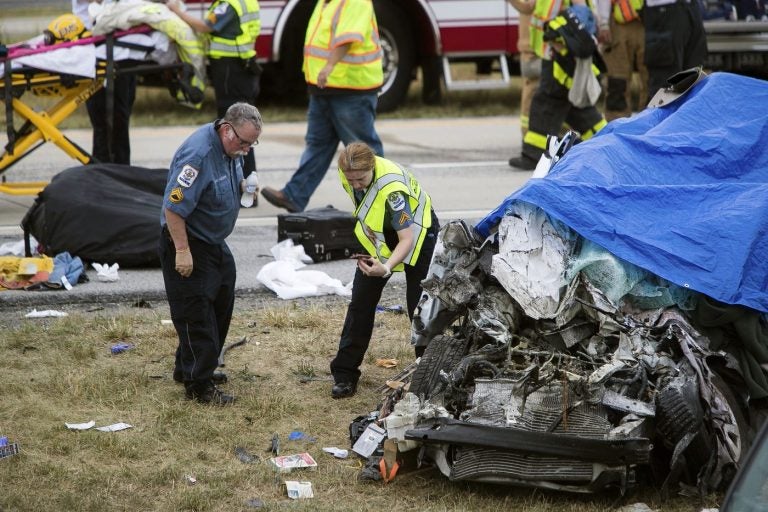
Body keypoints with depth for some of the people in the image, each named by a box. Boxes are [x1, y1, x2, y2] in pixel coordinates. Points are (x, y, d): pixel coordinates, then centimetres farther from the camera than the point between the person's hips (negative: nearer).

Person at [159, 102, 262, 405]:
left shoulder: (230, 146, 0)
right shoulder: (198, 155, -30)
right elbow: (174, 207, -29)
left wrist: (242, 186, 6)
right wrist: (182, 251, -27)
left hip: (215, 243, 10)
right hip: (189, 243, -10)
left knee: (221, 307, 19)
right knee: (196, 314, -6)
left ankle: (189, 368, 35)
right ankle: (198, 385, 2)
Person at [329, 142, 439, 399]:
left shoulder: (392, 187, -41)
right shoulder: (347, 173, -21)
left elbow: (407, 239, -42)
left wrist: (387, 267, -57)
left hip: (416, 232, -5)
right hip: (377, 235, 6)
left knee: (419, 307, -4)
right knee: (361, 302, -1)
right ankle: (344, 374, 2)